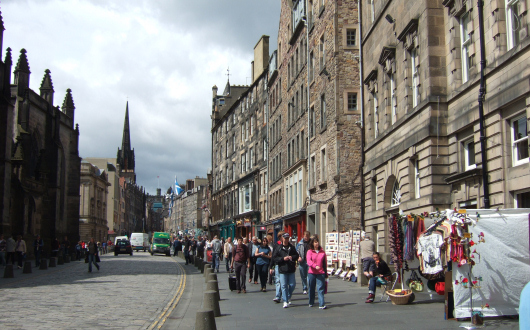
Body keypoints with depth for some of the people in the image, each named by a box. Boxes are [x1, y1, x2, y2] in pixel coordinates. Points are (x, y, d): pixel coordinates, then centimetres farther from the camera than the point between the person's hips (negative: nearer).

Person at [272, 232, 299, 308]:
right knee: (284, 285, -4)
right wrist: (283, 259, -14)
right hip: (282, 270, -3)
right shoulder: (278, 248, 1)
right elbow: (275, 258, -1)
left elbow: (297, 255, 14)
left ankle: (289, 297, 29)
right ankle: (285, 301, 3)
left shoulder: (292, 247, 9)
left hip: (291, 270, 3)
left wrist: (292, 257, -7)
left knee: (292, 284, 5)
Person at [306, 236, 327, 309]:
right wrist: (315, 266, -28)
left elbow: (325, 262, 14)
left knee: (320, 288, -7)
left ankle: (321, 304, -9)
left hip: (321, 273, 0)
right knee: (311, 288, 11)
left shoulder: (322, 252, 9)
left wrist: (325, 272, 14)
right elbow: (309, 260, -12)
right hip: (311, 272, 0)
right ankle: (311, 303, 26)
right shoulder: (309, 251, 2)